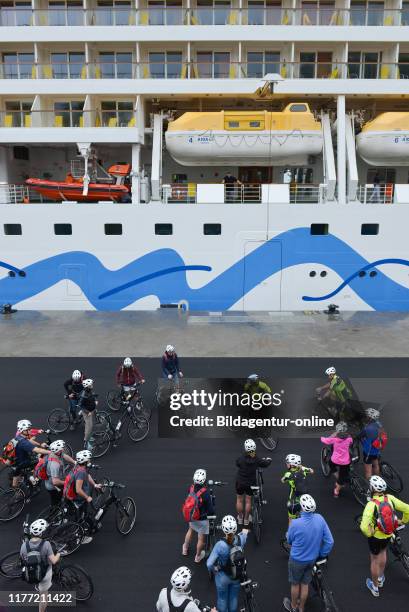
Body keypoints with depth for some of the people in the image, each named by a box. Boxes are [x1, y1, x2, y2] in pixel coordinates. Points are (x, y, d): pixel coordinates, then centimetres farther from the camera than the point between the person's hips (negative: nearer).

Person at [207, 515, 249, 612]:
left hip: (223, 576, -3)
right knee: (234, 597, 27)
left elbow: (209, 564, -33)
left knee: (222, 598, 24)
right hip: (237, 575, 3)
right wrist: (244, 532, 23)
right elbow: (245, 533, 0)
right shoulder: (241, 539, -26)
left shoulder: (220, 545, -36)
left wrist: (214, 569, -11)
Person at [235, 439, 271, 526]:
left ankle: (240, 518, 30)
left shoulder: (241, 458, -21)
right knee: (248, 501, 16)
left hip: (240, 482, -1)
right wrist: (268, 459, 22)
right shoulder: (257, 459, -19)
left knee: (239, 500, 18)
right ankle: (246, 520, 26)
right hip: (251, 483, 1)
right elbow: (266, 464, -2)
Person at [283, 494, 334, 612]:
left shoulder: (295, 523, -34)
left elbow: (289, 540, -12)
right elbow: (330, 541, -12)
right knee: (305, 584, 24)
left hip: (297, 559, -3)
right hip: (312, 559, 3)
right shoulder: (320, 519, -22)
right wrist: (322, 554, 5)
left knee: (295, 584, 22)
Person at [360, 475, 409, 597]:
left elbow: (364, 527, -39)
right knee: (382, 551, 34)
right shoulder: (390, 498, -21)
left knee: (374, 559, 20)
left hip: (376, 536, -4)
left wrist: (369, 533, -17)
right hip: (388, 534, 5)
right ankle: (381, 578, 51)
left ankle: (375, 587, 40)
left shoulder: (371, 504, -33)